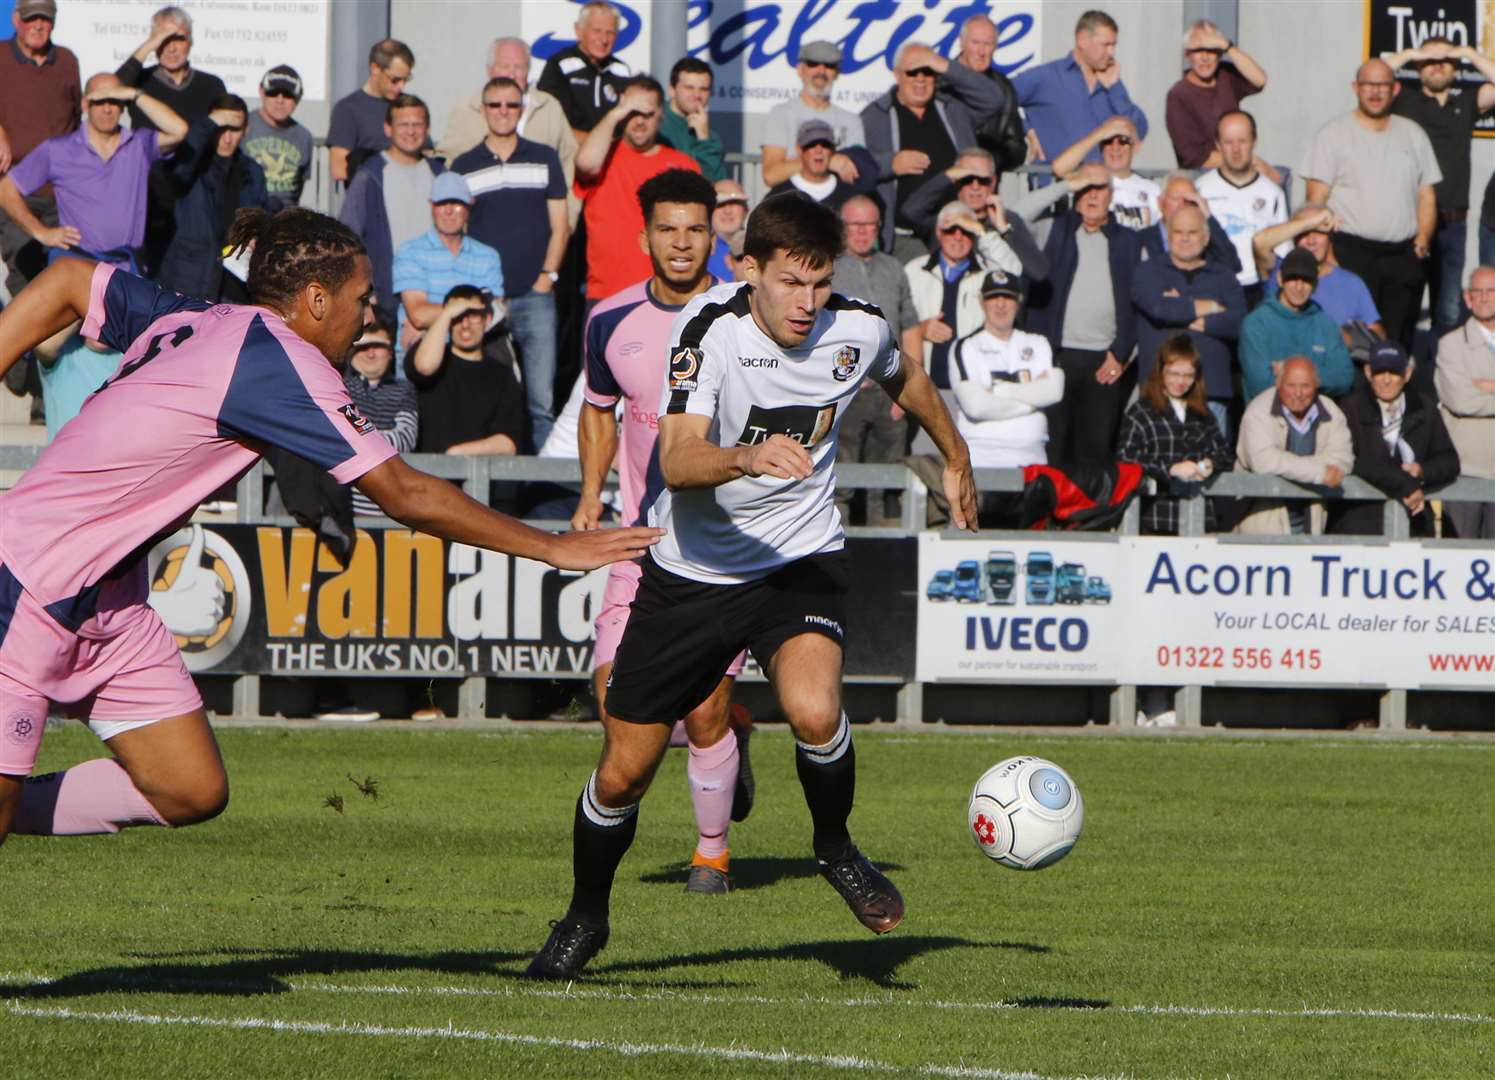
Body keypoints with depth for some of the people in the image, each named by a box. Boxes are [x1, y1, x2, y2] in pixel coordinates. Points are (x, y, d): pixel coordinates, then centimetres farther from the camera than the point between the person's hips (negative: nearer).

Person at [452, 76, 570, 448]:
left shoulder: (544, 159, 10)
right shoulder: (464, 166, 9)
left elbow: (559, 225, 10)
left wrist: (547, 275, -1)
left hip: (535, 295, 0)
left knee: (541, 399, -6)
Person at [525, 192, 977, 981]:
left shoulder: (857, 330, -10)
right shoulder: (710, 328, -20)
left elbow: (903, 378, 16)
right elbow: (678, 463, -33)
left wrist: (955, 459, 31)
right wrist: (748, 457, -52)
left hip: (802, 560, 1)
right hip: (692, 567, -1)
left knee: (813, 711, -30)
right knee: (622, 773, 5)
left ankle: (836, 849, 0)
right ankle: (585, 919, 32)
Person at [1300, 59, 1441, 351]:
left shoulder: (1413, 135, 16)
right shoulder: (1334, 134, 3)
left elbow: (1426, 194, 18)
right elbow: (1316, 199, -2)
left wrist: (1424, 236, 1)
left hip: (1404, 257, 4)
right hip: (1351, 253, -4)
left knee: (1399, 341, 2)